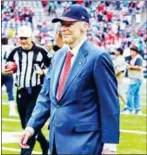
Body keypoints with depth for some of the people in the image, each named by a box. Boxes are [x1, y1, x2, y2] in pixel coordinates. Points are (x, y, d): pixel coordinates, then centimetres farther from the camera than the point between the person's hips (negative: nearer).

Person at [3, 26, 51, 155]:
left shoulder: (41, 52, -7)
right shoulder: (15, 52, 5)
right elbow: (7, 67, 16)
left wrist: (43, 72, -17)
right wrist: (7, 70, -6)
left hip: (36, 91, -5)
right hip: (21, 92, 5)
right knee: (25, 125, 13)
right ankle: (45, 145, 33)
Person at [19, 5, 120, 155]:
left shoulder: (98, 57, -10)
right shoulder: (58, 55, 13)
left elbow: (109, 103, -11)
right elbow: (46, 95, 16)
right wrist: (32, 126, 5)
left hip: (83, 141, -7)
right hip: (57, 138, 7)